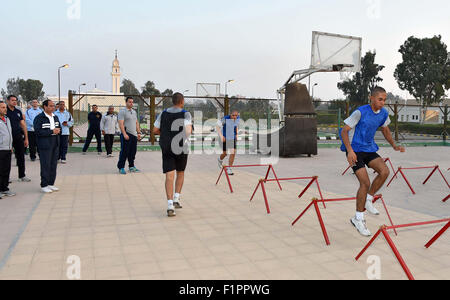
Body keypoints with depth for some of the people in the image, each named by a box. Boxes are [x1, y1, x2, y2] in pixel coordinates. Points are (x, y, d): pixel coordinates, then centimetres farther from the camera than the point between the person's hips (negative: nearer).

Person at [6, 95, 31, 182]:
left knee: (21, 157, 7)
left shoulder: (18, 112, 10)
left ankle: (22, 176, 17)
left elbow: (23, 125, 11)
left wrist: (26, 138, 8)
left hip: (19, 137, 4)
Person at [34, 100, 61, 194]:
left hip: (55, 144, 7)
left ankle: (51, 184, 19)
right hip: (45, 145, -7)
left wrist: (58, 131, -3)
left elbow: (59, 128, 21)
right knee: (46, 165, -3)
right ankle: (44, 185, 6)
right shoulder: (39, 118, -8)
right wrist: (52, 131, -19)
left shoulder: (55, 117, 14)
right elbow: (37, 131, -17)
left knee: (54, 165, 9)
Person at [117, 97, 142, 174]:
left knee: (133, 152, 10)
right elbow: (121, 124, -12)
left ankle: (131, 166, 21)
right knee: (124, 152, -5)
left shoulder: (134, 112, 18)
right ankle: (121, 167, 3)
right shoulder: (122, 111, -5)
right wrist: (124, 134, -21)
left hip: (134, 135, 7)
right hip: (126, 135, -7)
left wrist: (138, 132, 14)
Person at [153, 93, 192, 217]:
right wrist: (190, 130, 2)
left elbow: (155, 130, 9)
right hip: (181, 148, -2)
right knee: (180, 173, 19)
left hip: (166, 148, 2)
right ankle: (176, 199, 18)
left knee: (169, 175, -2)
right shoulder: (186, 114, -5)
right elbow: (188, 131, -20)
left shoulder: (163, 114, 7)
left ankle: (170, 205, -12)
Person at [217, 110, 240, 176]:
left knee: (233, 153, -6)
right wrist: (221, 136, -21)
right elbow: (218, 127, -13)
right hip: (225, 138, -4)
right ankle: (220, 160, 41)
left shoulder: (238, 119, -5)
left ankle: (229, 169, 6)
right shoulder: (225, 119, -21)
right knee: (225, 153, 4)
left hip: (233, 138, 4)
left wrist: (236, 134, 8)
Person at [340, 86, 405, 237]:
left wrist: (394, 146, 8)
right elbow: (344, 131, -17)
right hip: (355, 150, -6)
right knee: (365, 183, -15)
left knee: (385, 171, -19)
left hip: (370, 150, 6)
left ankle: (368, 200, 3)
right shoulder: (361, 112, -17)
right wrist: (350, 150, -29)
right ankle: (358, 219, 1)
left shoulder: (384, 113, 3)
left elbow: (385, 130, 21)